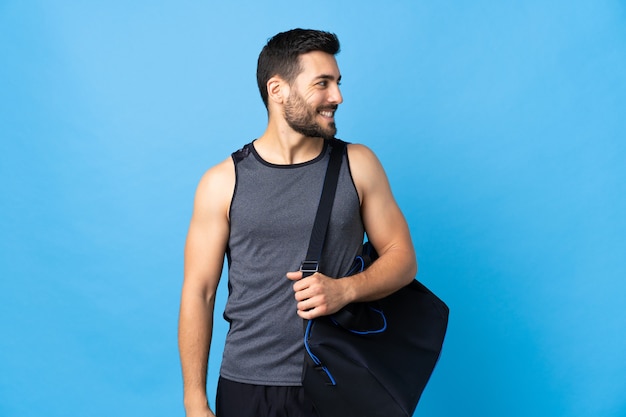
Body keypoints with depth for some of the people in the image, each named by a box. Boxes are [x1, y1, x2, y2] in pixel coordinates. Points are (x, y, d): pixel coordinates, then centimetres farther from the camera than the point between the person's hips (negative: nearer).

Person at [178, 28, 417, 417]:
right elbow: (199, 293, -2)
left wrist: (344, 290, -17)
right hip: (246, 385, 0)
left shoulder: (357, 165, 0)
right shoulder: (222, 183, -4)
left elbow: (402, 256, 3)